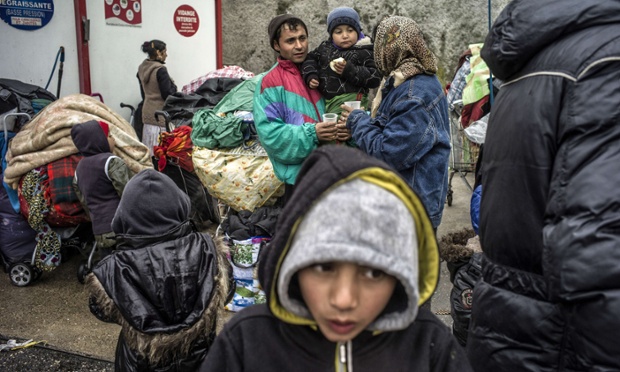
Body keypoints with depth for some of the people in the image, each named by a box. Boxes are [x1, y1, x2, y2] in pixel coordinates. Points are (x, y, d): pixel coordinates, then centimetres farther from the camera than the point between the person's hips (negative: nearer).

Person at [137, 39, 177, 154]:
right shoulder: (160, 70, -15)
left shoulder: (142, 69, 10)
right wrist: (173, 86, 2)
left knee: (148, 149, 11)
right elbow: (167, 95, -15)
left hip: (147, 111, 9)